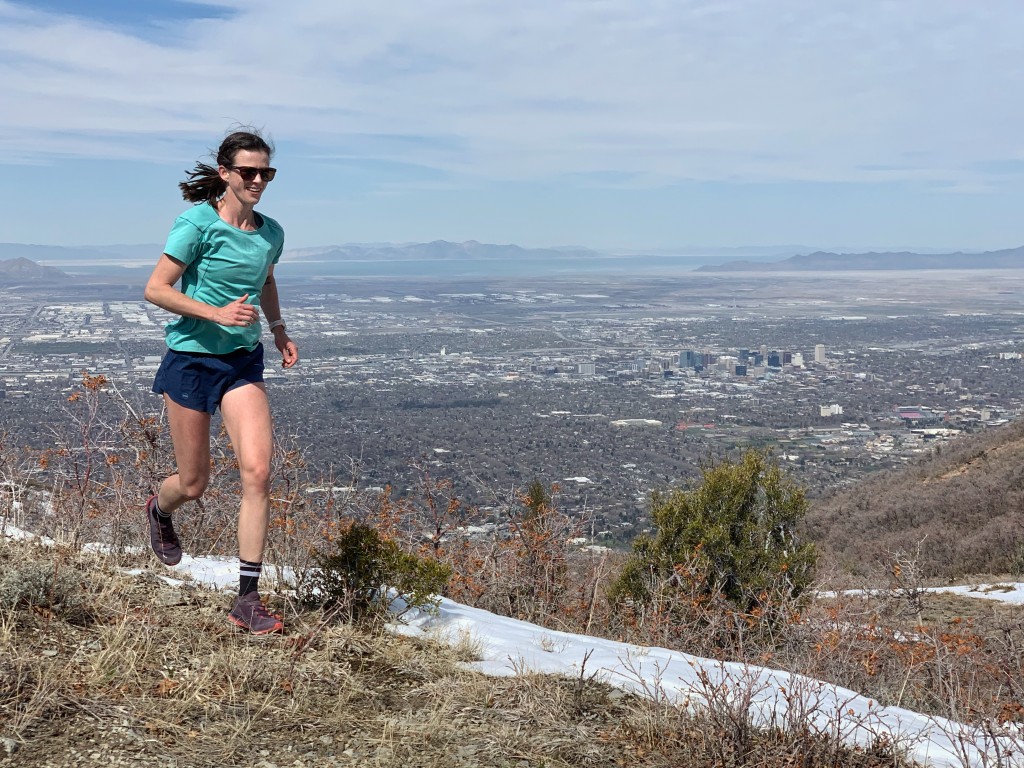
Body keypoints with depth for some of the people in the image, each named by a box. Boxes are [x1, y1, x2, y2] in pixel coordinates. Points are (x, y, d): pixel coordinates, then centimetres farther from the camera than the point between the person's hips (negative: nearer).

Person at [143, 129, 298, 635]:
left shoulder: (270, 233, 5)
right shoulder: (198, 223, -11)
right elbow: (155, 289, -13)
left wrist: (278, 329, 14)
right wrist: (217, 313, -22)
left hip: (243, 362, 4)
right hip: (192, 358, -4)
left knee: (257, 473, -11)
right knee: (194, 484, 6)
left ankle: (247, 600, -4)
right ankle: (159, 511, 46)